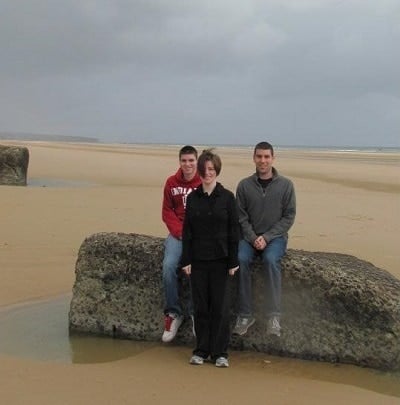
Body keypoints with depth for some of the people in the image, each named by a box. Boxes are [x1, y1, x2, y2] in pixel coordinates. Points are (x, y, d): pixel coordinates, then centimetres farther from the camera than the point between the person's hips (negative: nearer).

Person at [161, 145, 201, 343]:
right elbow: (167, 211, 9)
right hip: (178, 233, 2)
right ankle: (173, 313, -6)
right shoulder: (172, 182, 7)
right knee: (169, 265, -20)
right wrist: (180, 231, -5)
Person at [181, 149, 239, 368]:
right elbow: (187, 231, 6)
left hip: (219, 259, -2)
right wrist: (186, 260, 0)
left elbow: (234, 231, -2)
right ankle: (201, 350, 19)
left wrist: (233, 261, -6)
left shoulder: (227, 197, -2)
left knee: (220, 306, 2)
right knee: (200, 306, 8)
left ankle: (220, 352, 12)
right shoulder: (192, 198, 5)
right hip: (198, 259, 2)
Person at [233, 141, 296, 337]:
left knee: (270, 260, -33)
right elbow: (241, 217, 2)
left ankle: (274, 316, -29)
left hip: (275, 237, -1)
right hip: (250, 236, 1)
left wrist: (266, 237, -13)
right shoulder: (244, 185, 1)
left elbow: (289, 217, -3)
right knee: (241, 259, -29)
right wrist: (253, 238, -13)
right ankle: (245, 315, -21)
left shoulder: (285, 185, -2)